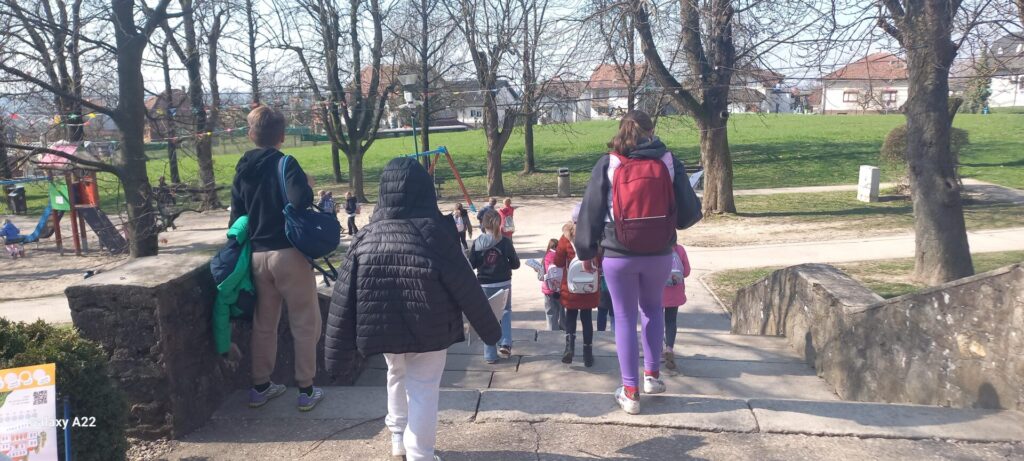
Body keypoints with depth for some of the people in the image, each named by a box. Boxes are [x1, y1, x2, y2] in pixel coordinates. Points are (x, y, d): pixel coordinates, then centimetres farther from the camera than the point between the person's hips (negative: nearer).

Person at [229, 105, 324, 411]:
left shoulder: (242, 171, 9)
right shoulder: (285, 164, -10)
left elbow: (237, 217, 12)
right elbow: (300, 201, -27)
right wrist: (308, 186, -7)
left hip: (257, 256, 6)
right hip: (289, 254, -6)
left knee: (263, 324, 17)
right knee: (306, 323, 5)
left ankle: (261, 387, 26)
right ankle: (306, 390, 9)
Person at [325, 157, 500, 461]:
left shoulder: (367, 235, -4)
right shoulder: (433, 230, -13)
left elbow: (344, 297, -3)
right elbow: (465, 286, -9)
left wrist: (337, 351, 3)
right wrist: (488, 328, 3)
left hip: (384, 327, 4)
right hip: (429, 327, -4)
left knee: (397, 377, 26)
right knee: (423, 390, 6)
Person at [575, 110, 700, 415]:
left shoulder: (607, 164, -4)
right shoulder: (669, 161, -2)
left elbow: (591, 212, -2)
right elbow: (688, 212, 1)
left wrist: (586, 251, 9)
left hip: (619, 255, -1)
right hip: (659, 254, 2)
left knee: (625, 318, 10)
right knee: (653, 308, 26)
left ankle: (630, 392, 13)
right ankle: (652, 375, 27)